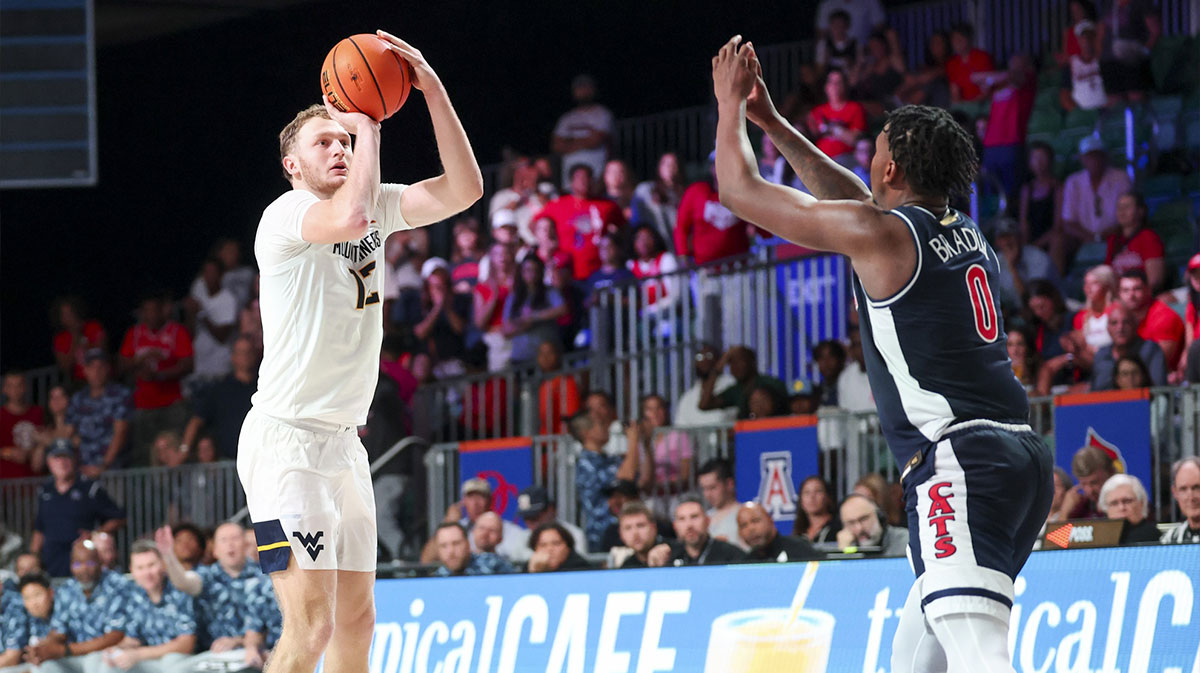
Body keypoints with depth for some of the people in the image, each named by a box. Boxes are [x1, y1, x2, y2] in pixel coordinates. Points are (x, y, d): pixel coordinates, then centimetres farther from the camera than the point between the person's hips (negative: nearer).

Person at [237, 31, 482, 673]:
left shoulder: (376, 207, 10)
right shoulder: (287, 214, -13)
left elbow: (463, 189, 1)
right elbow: (349, 216, -35)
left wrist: (432, 89, -8)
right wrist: (367, 125, -20)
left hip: (343, 441, 9)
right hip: (284, 441, -9)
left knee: (356, 619, 11)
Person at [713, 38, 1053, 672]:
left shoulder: (877, 234, -5)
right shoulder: (966, 233, 19)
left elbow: (739, 190, 4)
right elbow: (855, 199, 37)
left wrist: (730, 103, 21)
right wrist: (772, 123, 41)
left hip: (958, 458, -9)